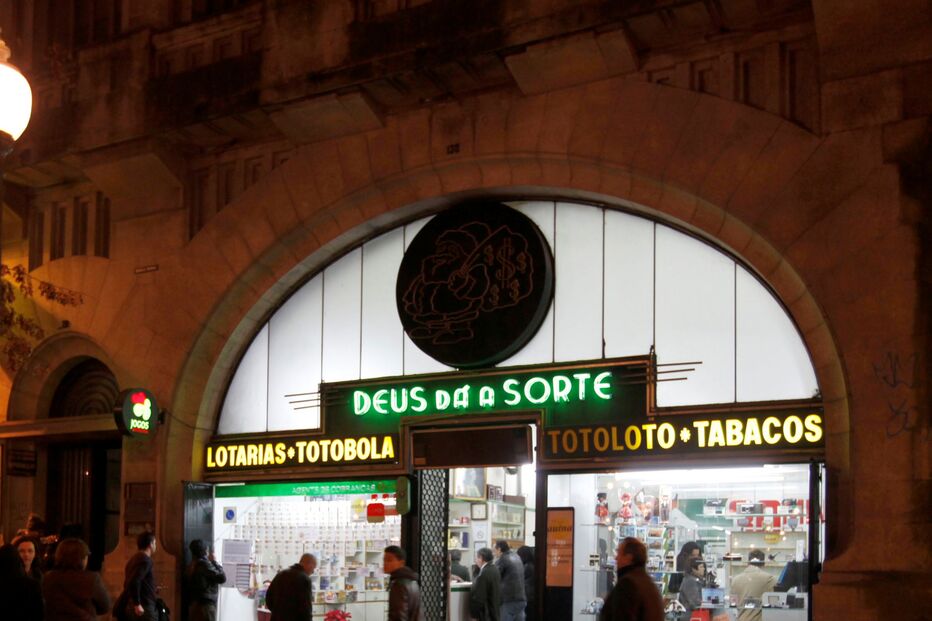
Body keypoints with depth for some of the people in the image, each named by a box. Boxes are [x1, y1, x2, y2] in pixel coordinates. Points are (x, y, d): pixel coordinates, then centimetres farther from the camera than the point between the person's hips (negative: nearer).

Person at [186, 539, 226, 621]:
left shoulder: (193, 565, 13)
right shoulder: (204, 564, -14)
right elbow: (222, 578, -12)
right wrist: (214, 561, -1)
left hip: (194, 605, 9)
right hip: (205, 605, -9)